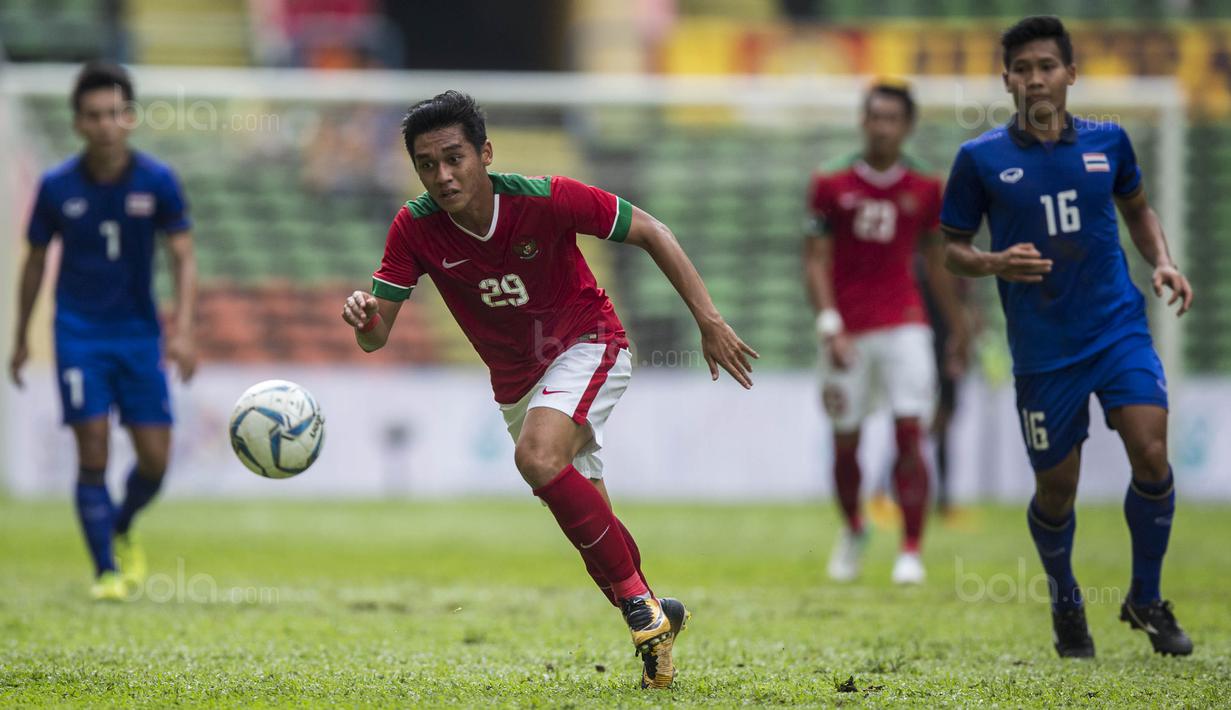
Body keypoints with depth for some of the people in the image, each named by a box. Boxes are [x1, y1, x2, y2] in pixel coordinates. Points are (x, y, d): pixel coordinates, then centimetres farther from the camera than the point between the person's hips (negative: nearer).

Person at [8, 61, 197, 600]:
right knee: (93, 452, -11)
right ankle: (106, 571, -2)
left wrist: (183, 330, -18)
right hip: (79, 333, -1)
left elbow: (183, 258, -5)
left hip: (139, 333, 1)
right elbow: (35, 262, 8)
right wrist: (22, 339, 13)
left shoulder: (157, 181, -6)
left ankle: (122, 530, 30)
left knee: (155, 459, -1)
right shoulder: (57, 187, -5)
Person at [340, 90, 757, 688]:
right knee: (589, 523, 8)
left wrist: (709, 321, -17)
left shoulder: (546, 200, -24)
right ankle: (657, 618, 32)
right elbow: (375, 336, -13)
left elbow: (651, 233, -13)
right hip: (517, 381, 5)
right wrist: (363, 314, -38)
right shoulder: (415, 228, -15)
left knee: (538, 457, -32)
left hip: (587, 345, -5)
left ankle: (638, 602, -21)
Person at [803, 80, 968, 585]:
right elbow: (815, 260, -2)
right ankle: (853, 530, 32)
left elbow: (936, 260, 15)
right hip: (847, 331, 0)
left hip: (904, 325, 0)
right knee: (845, 443, 6)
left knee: (910, 434, -12)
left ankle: (911, 550, -7)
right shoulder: (831, 186, 0)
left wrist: (957, 326, 17)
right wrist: (829, 325, -13)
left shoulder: (925, 190, 4)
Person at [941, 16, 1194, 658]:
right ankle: (1066, 605, 35)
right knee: (1056, 490, 6)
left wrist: (1162, 263, 4)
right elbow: (951, 249, 4)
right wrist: (992, 263, -17)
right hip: (1043, 348, -1)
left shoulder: (1108, 141, 3)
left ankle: (1146, 600, 5)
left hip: (1119, 327, 1)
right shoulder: (981, 159, -4)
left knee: (1151, 455, -16)